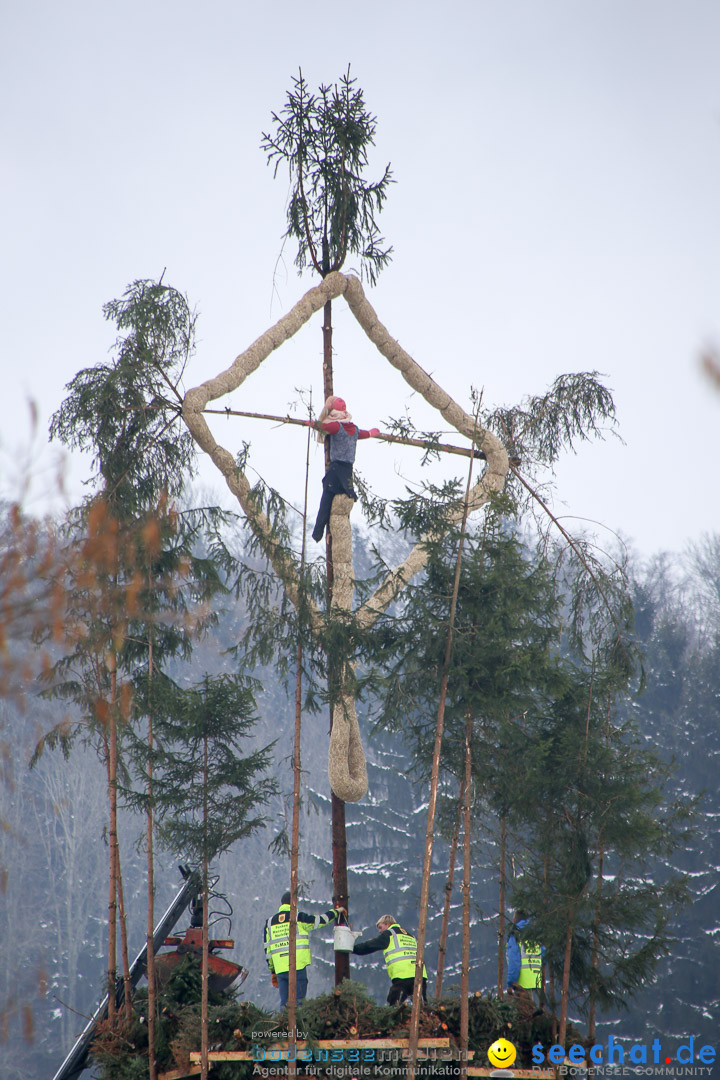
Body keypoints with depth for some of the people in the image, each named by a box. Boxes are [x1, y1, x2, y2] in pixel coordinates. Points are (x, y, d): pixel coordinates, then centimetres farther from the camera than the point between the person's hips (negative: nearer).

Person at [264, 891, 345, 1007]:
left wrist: (272, 972, 21)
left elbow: (267, 950, 16)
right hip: (298, 966, -4)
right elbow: (320, 920, 7)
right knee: (298, 1001, -3)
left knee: (284, 1002, 7)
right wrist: (336, 911, 25)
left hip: (280, 969, 4)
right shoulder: (298, 917, -1)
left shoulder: (270, 922, 14)